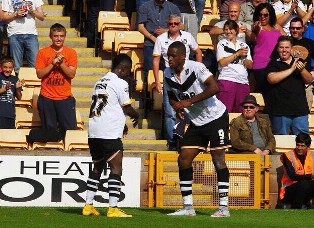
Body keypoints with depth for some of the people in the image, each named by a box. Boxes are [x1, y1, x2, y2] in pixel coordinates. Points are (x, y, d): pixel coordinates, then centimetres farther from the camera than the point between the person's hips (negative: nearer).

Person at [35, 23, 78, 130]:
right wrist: (53, 63, -13)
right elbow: (39, 74, -2)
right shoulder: (43, 52, 3)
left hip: (65, 98, 0)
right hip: (47, 98, 0)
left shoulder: (71, 53, 3)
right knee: (49, 129, 2)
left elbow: (72, 74, -3)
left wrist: (61, 63, -16)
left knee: (70, 129, -5)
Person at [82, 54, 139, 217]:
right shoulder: (120, 83, -6)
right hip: (109, 133, -9)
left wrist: (121, 124, 30)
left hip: (93, 131, 9)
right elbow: (127, 108, 0)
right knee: (116, 168, -6)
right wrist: (136, 116, 21)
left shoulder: (100, 82, 19)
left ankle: (88, 206, 16)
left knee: (97, 167, 17)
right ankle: (113, 208, -12)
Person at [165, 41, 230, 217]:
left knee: (218, 160, -7)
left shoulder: (196, 68, -21)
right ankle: (188, 207, 7)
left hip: (215, 117, -7)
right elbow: (172, 96, 15)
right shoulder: (168, 74, 0)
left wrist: (189, 101, -30)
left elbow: (214, 88, -31)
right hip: (196, 122, 7)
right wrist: (178, 108, -8)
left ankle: (224, 207, -3)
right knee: (183, 160, 0)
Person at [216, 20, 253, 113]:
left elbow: (250, 65, 13)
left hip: (243, 81, 4)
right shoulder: (222, 44, 9)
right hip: (227, 80, -4)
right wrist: (238, 54, -5)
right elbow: (222, 62, -6)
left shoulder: (244, 45, 18)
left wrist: (243, 57, -5)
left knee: (242, 111, 0)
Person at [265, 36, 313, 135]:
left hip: (300, 110, 3)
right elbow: (271, 79, -14)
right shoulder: (273, 64, 4)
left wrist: (302, 70, -14)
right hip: (280, 112, -3)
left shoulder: (299, 62, 16)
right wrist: (291, 69, -14)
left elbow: (309, 80, 8)